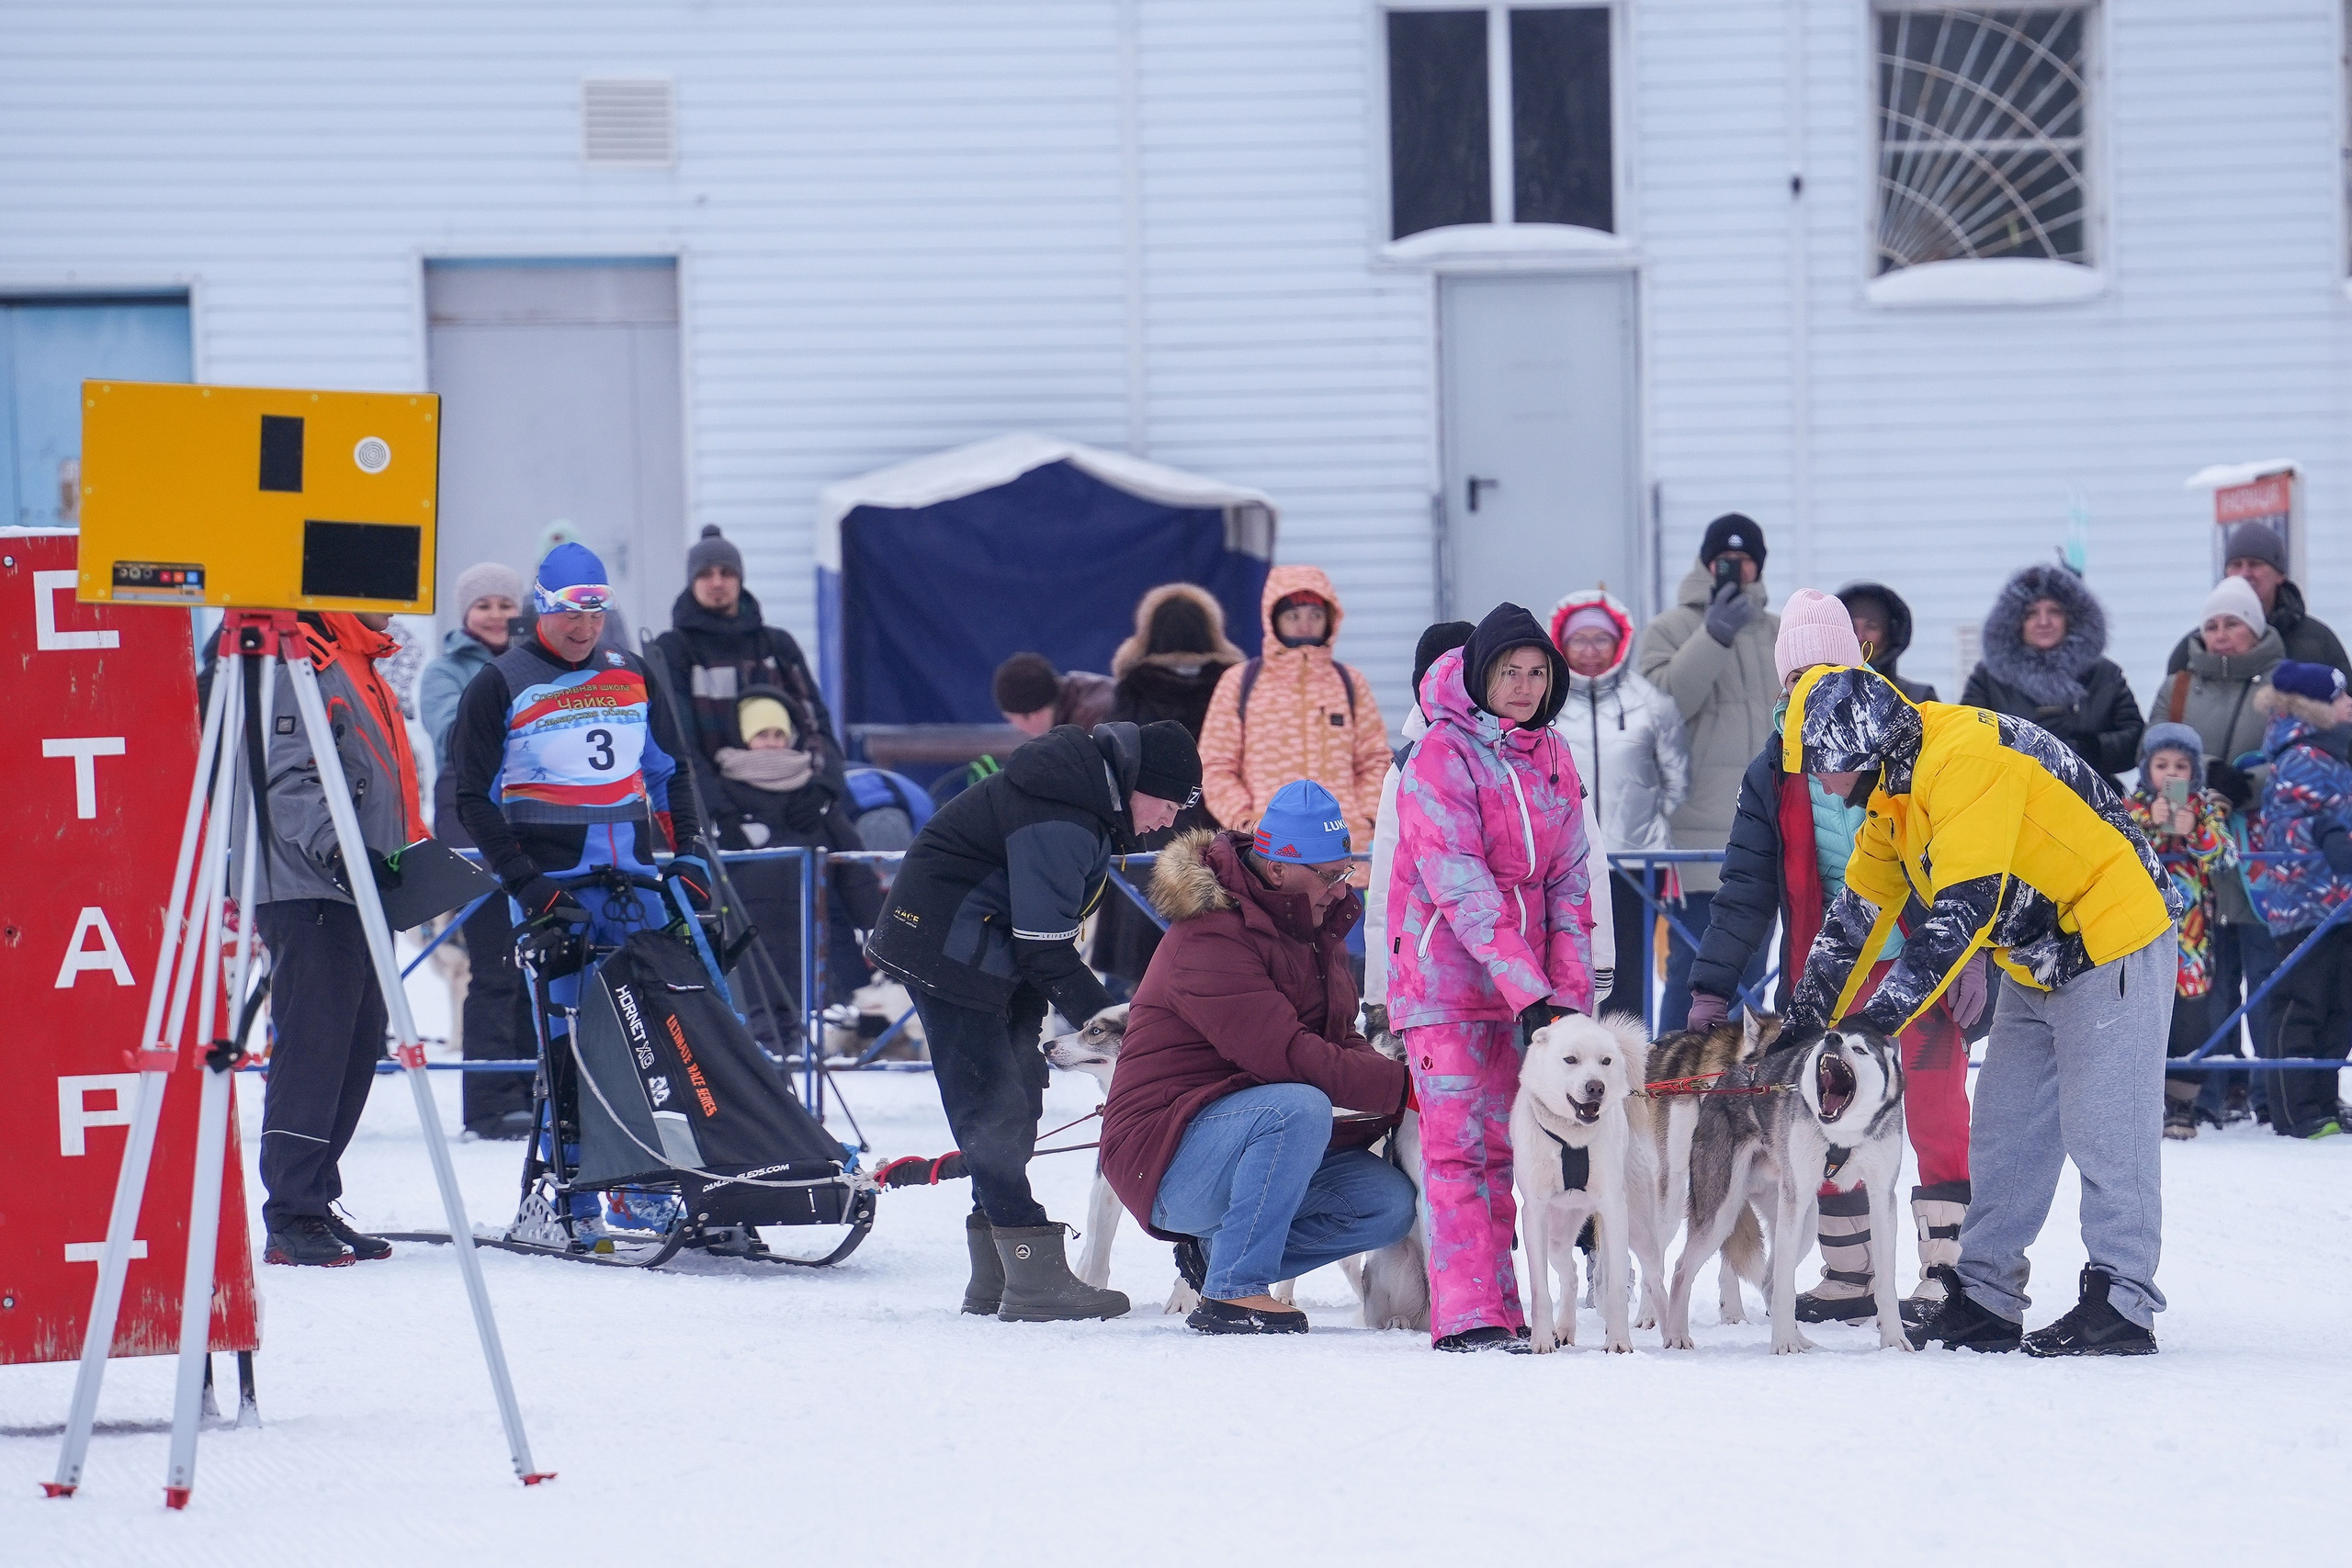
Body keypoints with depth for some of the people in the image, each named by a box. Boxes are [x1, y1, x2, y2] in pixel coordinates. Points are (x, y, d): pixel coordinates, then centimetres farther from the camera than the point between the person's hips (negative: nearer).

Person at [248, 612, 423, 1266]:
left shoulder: (359, 668, 22)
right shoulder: (301, 665, -10)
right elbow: (288, 781, -19)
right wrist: (336, 849, -31)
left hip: (359, 894, 10)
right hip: (310, 896, -10)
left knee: (355, 1051, 11)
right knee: (313, 1051, -12)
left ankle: (314, 1205, 17)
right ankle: (291, 1219, -13)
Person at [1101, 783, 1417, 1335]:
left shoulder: (1317, 930, 10)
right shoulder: (1209, 940, -20)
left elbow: (1340, 1042, 11)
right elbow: (1287, 1056, -28)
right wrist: (1402, 1087, -27)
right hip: (1165, 1158, -9)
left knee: (1388, 1204, -9)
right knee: (1300, 1109, -35)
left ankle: (1221, 1252, 6)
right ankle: (1232, 1293, -27)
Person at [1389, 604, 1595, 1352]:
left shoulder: (1551, 756, 9)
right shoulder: (1441, 758, -12)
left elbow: (1567, 878, 9)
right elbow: (1462, 889, -18)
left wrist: (1571, 988, -3)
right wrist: (1527, 989, -24)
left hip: (1524, 976, 6)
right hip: (1446, 974, -6)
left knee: (1503, 1145, 7)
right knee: (1458, 1142, -8)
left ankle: (1501, 1309, 9)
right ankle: (1466, 1316, -11)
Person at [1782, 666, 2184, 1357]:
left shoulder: (1966, 760, -26)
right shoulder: (1892, 788, 6)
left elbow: (1964, 911, -31)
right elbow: (1860, 911, 14)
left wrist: (1881, 1014, -31)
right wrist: (1810, 1017, 11)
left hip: (2112, 947, -10)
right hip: (2038, 964, 10)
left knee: (2104, 1134, -10)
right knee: (2003, 1135, 9)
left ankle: (2121, 1307, -8)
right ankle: (1985, 1300, 13)